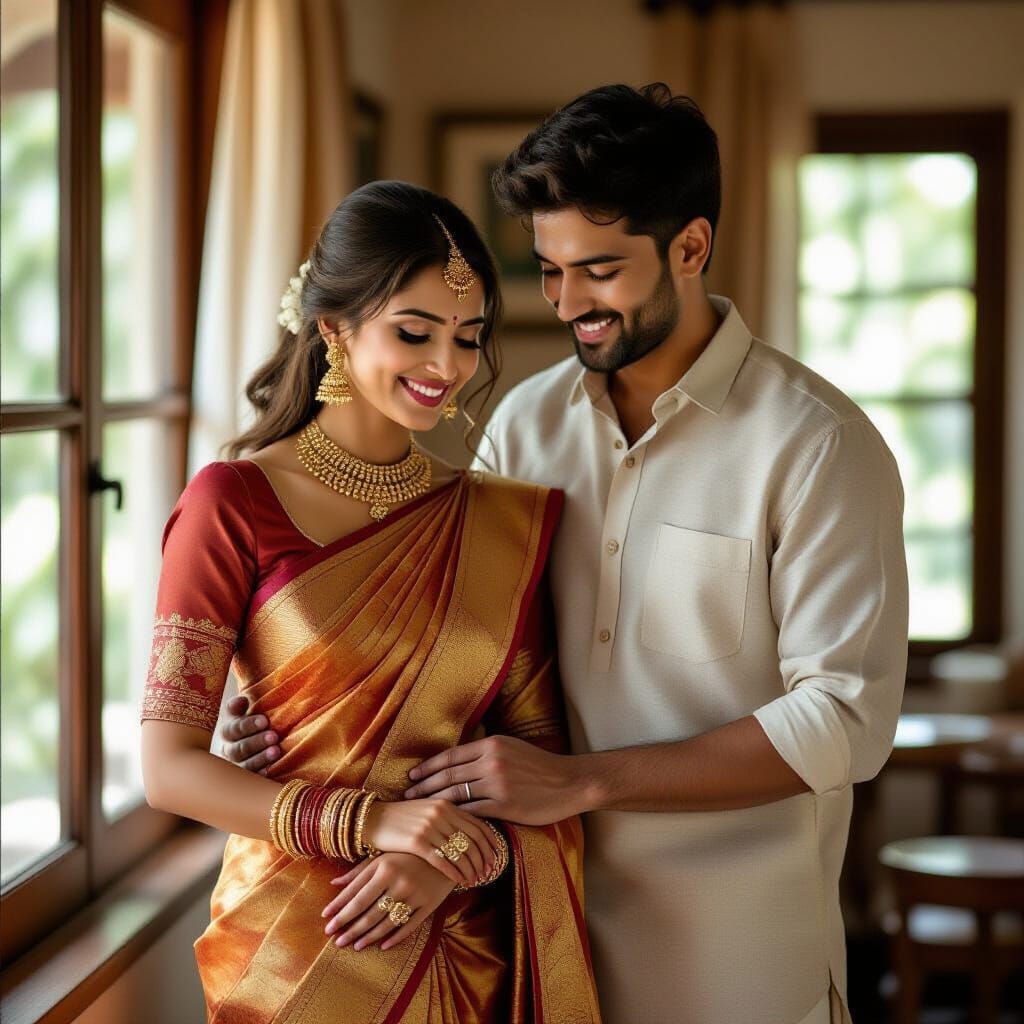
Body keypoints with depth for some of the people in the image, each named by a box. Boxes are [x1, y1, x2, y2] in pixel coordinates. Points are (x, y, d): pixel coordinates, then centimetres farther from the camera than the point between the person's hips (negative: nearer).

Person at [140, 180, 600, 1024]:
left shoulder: (508, 520, 3)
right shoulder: (236, 504, -9)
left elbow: (539, 744, 4)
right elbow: (169, 767, -11)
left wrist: (447, 857, -15)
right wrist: (370, 822, -22)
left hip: (467, 953, 4)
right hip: (294, 954, -3)